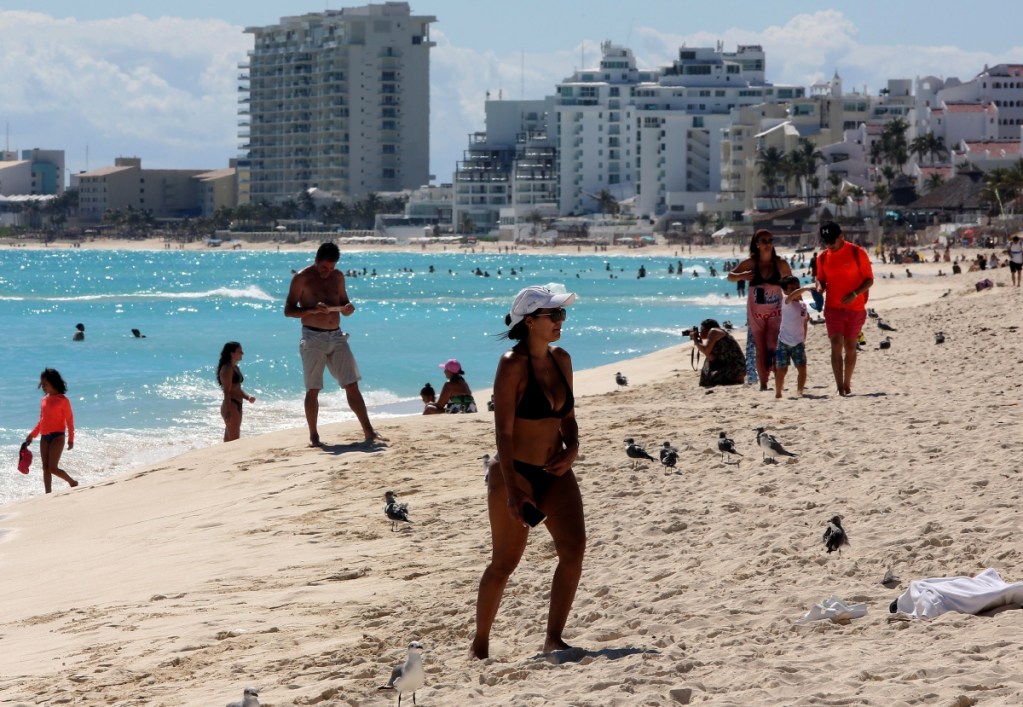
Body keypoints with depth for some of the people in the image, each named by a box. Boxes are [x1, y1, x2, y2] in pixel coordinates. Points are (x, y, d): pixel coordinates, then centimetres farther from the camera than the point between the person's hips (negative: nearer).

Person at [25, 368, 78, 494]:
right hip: (44, 437, 7)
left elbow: (69, 421, -7)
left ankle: (72, 483, 13)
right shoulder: (44, 399, 10)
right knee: (45, 468, 4)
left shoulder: (63, 401, -9)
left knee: (53, 468, -10)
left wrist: (71, 439, -9)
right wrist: (32, 435, 16)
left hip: (57, 437, -7)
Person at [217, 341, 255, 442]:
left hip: (237, 406, 10)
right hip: (231, 406, -10)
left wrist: (248, 397, 4)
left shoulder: (235, 368, 16)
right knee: (234, 441, -10)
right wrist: (228, 411, -23)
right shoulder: (227, 369, -13)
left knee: (229, 440, 13)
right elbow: (227, 392, -19)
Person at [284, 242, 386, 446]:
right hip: (313, 338, -4)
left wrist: (348, 309, -5)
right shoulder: (302, 278, -5)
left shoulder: (337, 276, 10)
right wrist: (312, 310, -22)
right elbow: (288, 310, -6)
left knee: (352, 386, 0)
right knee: (313, 389, 0)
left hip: (336, 336, 4)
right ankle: (313, 436, 8)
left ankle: (368, 431, 1)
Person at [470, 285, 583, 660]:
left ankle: (554, 638, 0)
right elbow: (504, 431, -17)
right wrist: (512, 491, -22)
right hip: (515, 471, -6)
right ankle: (479, 643, 15)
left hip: (555, 473, 6)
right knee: (505, 562, 0)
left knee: (574, 548, -10)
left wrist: (571, 448, -5)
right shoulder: (512, 365, -14)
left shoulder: (560, 359, 6)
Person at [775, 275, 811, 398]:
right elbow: (792, 295, -31)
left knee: (802, 368, -6)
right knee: (782, 369, -1)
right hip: (784, 342, -4)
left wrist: (804, 338, 16)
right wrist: (807, 288, -40)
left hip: (798, 342, 4)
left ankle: (799, 392, 2)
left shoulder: (803, 305, 9)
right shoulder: (786, 302, -8)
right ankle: (777, 393, 11)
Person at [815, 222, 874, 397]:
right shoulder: (823, 257, 4)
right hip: (833, 308, 1)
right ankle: (840, 388, -15)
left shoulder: (857, 253, -7)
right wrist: (820, 286, -8)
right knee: (836, 345, -10)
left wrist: (855, 294, -21)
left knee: (850, 346, 8)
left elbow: (869, 279, -5)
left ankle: (847, 385, 21)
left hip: (855, 308, -1)